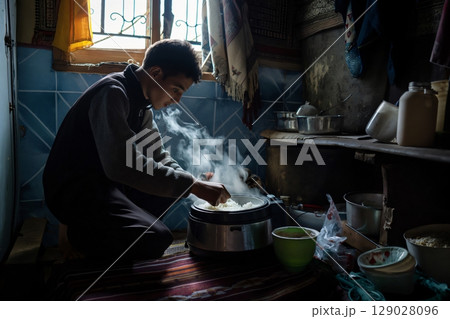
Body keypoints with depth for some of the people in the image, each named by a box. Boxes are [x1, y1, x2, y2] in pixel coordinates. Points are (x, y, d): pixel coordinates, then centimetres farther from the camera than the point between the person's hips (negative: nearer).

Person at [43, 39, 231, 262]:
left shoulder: (142, 102, 8)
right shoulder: (112, 93, -22)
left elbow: (158, 155, 10)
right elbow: (122, 164, -35)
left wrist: (193, 183, -7)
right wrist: (192, 185, -31)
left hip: (105, 180, 10)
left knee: (174, 187, 8)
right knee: (156, 239, -24)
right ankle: (74, 232, -1)